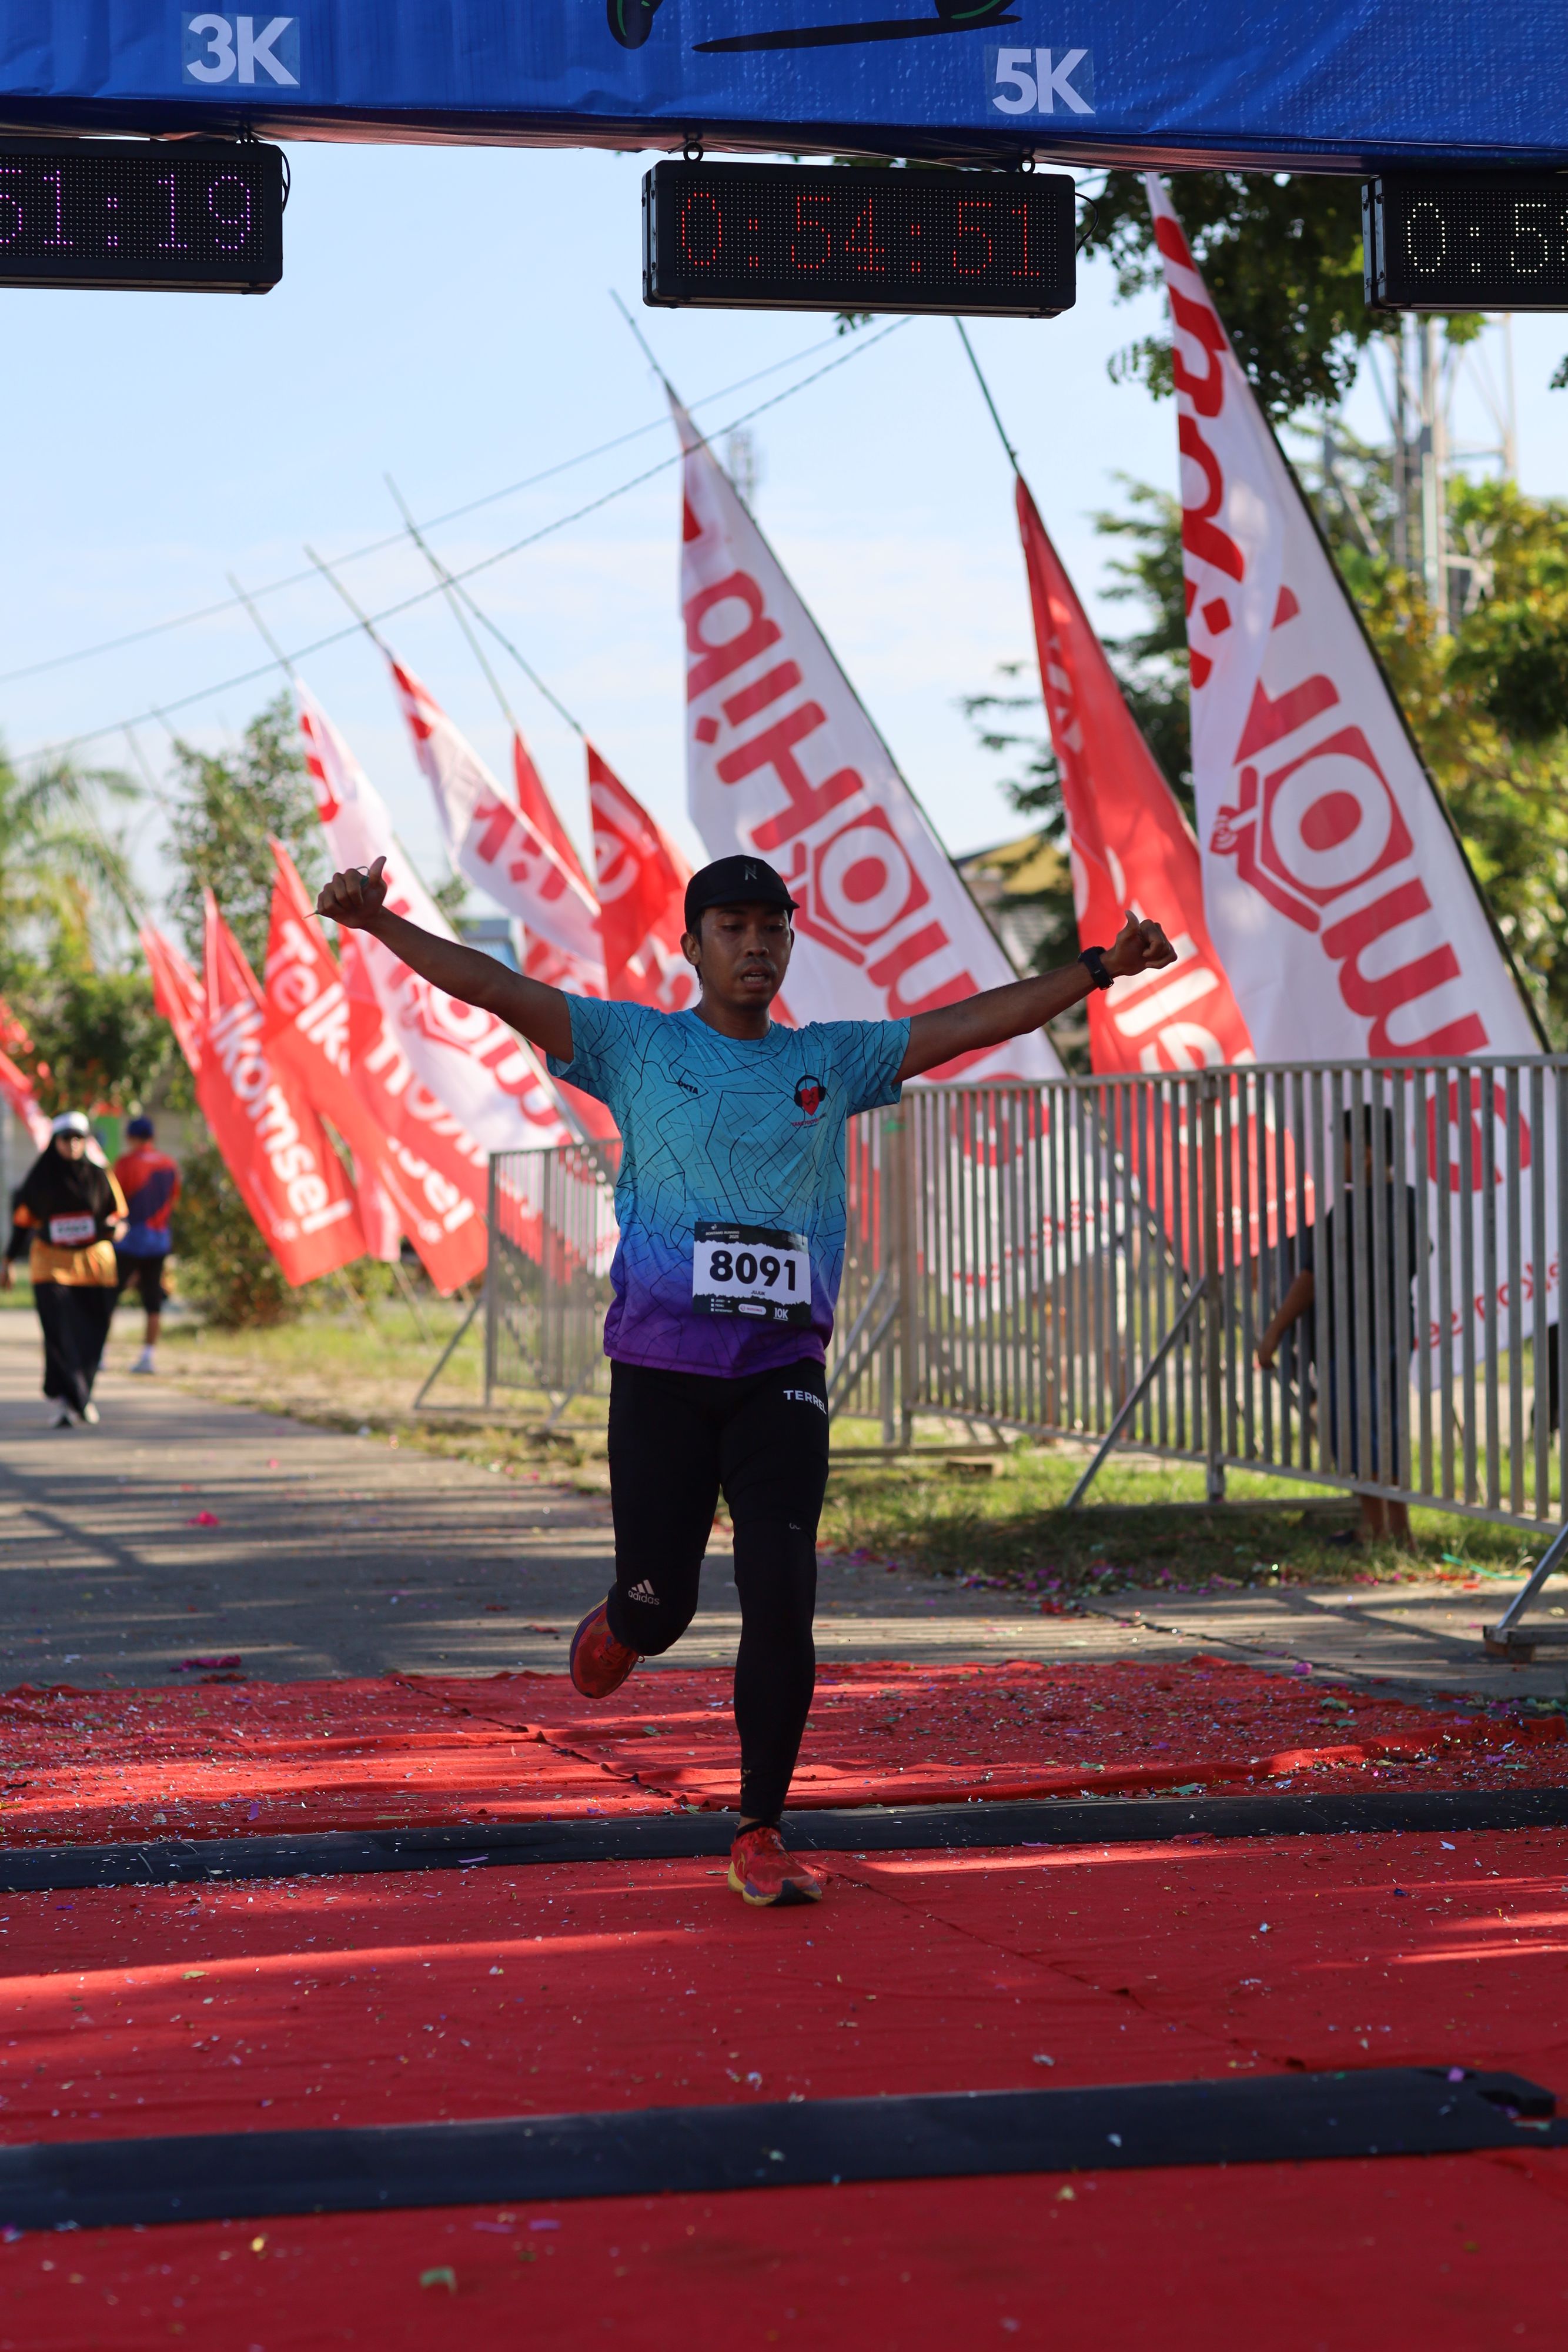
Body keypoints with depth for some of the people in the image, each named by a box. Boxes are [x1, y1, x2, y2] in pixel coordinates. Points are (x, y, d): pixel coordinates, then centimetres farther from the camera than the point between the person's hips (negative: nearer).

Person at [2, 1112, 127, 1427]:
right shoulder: (40, 1179, 0)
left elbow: (119, 1216, 8)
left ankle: (82, 1393, 25)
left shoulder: (99, 1177, 2)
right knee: (59, 1336, -14)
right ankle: (59, 1402, -15)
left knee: (91, 1338, 4)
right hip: (53, 1266, -2)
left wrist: (114, 1228, -16)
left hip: (94, 1265, 2)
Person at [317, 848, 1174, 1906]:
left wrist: (1100, 968, 2)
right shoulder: (639, 1046, 4)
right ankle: (617, 1627, 40)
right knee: (661, 1605, 0)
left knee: (782, 1599, -11)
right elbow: (500, 990, -4)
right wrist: (382, 923, -16)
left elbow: (970, 1023, 9)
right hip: (662, 1368, -1)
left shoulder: (831, 1060, 11)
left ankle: (760, 1837, -2)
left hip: (783, 1371, 1)